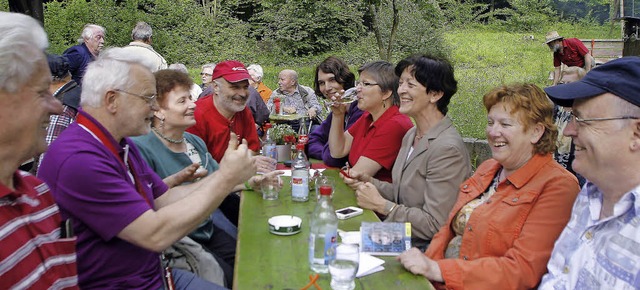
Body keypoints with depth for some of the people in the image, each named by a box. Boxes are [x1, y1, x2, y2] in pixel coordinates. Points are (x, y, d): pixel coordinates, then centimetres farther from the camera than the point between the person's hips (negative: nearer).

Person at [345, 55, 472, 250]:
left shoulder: (446, 148, -22)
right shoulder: (411, 135, 8)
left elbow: (435, 225, -22)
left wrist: (380, 204, -17)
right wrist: (370, 183, -2)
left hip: (423, 249, -8)